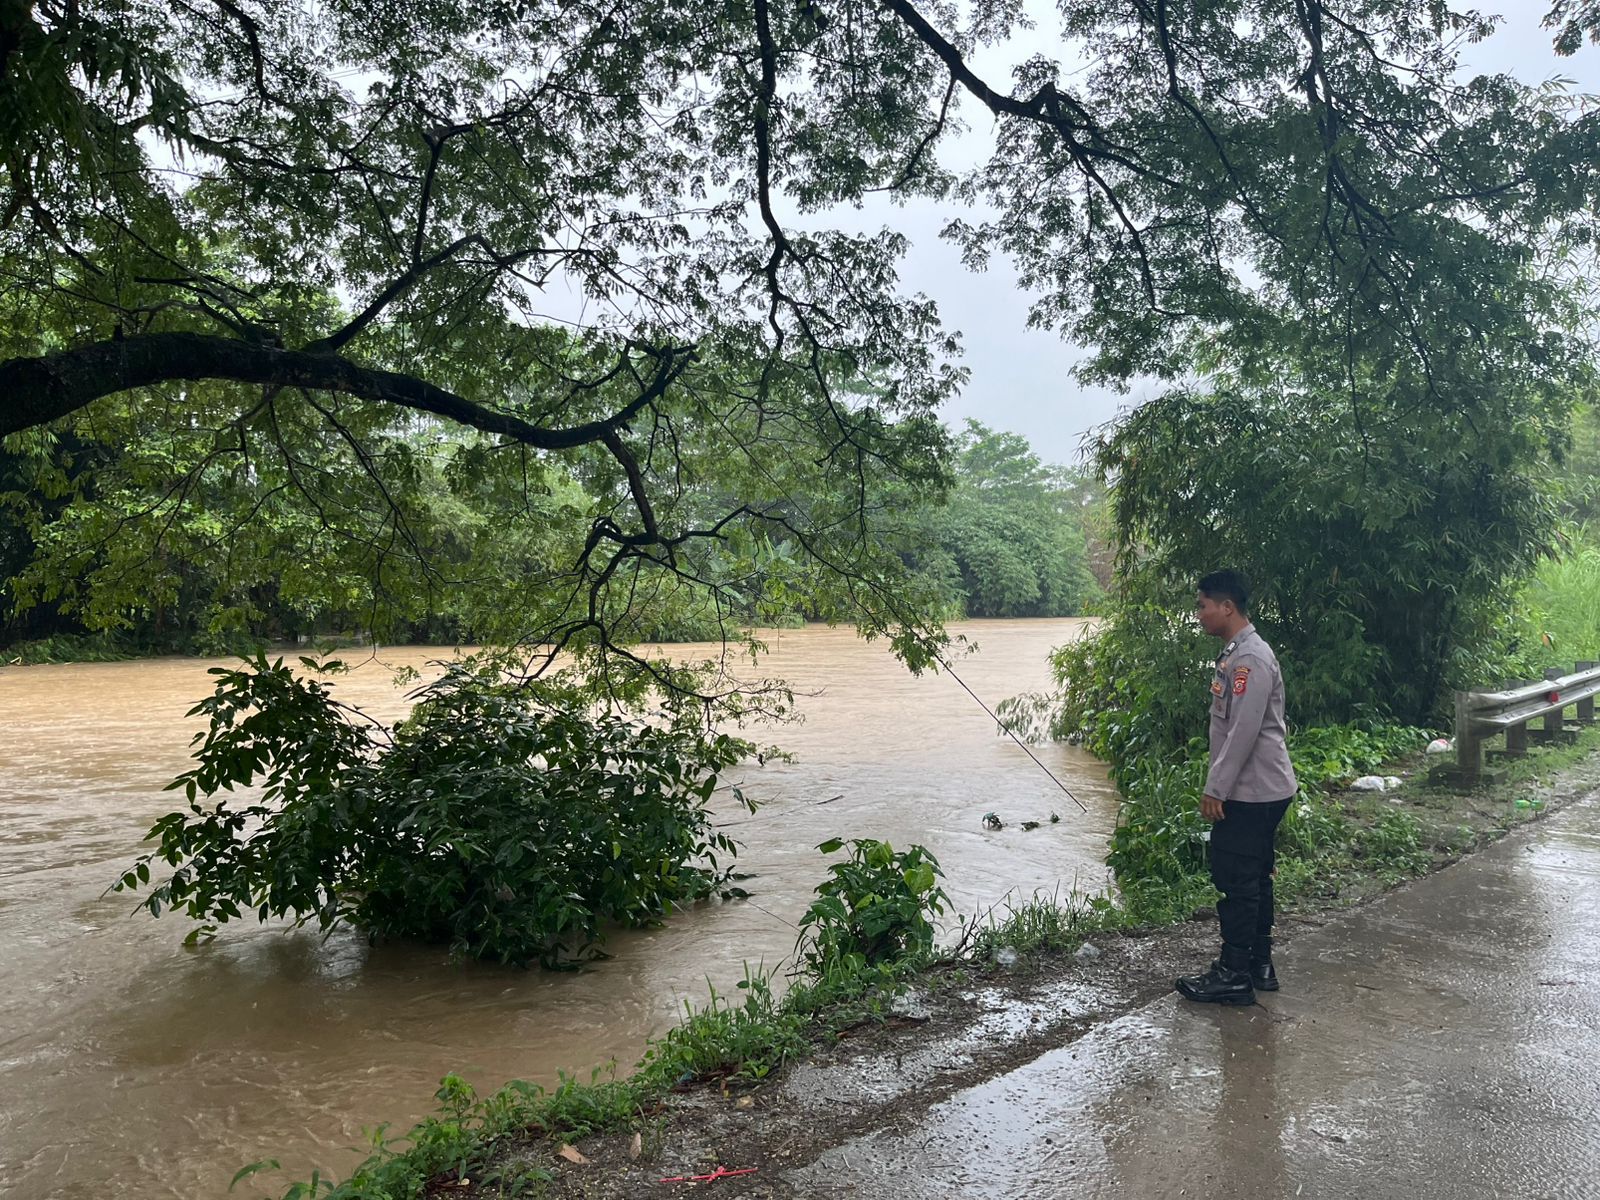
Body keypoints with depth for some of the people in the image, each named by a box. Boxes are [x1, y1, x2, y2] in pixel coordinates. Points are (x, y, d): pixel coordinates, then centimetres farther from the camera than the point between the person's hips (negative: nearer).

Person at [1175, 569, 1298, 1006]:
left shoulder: (1251, 658, -20)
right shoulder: (1236, 652, 13)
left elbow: (1244, 731, -24)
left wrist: (1216, 788, -20)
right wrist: (1218, 784, 19)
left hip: (1252, 792, -10)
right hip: (1258, 790, 10)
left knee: (1236, 880, -3)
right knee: (1253, 878, 16)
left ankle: (1234, 974, 5)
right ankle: (1258, 964, 26)